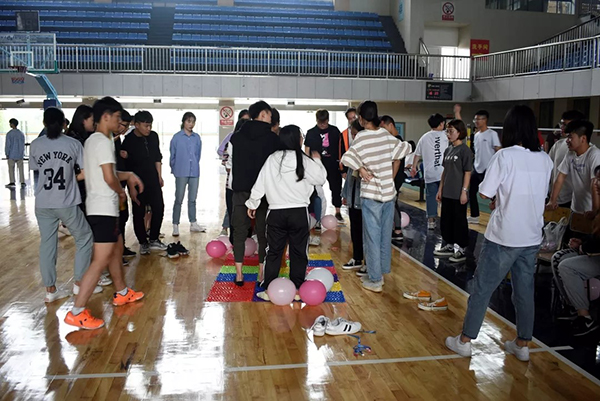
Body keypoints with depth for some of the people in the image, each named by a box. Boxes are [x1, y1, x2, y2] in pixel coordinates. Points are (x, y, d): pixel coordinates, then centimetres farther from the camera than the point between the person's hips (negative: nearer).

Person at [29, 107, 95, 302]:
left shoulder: (35, 145, 2)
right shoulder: (74, 144, -5)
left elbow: (35, 169, 13)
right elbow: (85, 172, -5)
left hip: (43, 204, 3)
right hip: (68, 203, -3)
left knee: (47, 244, 9)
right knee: (84, 238, 13)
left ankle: (50, 290, 13)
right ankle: (80, 282, 15)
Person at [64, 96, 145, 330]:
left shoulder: (92, 140, 15)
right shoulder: (103, 141, -16)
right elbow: (109, 177, -23)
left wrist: (129, 175, 15)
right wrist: (121, 192, -4)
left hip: (99, 206, 11)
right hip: (104, 208, -11)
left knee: (116, 248, 22)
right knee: (101, 259, -10)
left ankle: (122, 293, 36)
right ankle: (77, 312, -9)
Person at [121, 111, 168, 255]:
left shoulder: (153, 136, 2)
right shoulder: (129, 140, -12)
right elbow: (127, 163, -6)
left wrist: (159, 176, 10)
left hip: (152, 179, 4)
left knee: (159, 207, 0)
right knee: (139, 212, 2)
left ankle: (153, 239, 14)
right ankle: (143, 243, 14)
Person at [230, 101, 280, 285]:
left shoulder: (236, 137, 4)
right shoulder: (273, 139, -5)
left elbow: (231, 163, 7)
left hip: (240, 189, 2)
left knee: (239, 231, 8)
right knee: (263, 232, 7)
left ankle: (239, 274, 10)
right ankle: (262, 273, 11)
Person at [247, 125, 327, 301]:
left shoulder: (271, 159, 0)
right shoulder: (303, 160, -8)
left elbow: (260, 184, 5)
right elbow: (321, 178, 1)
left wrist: (252, 204, 18)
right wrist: (317, 160, 16)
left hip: (276, 212, 2)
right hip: (299, 212, -2)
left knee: (273, 252, 10)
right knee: (298, 252, 10)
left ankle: (268, 289, 13)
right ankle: (296, 288, 14)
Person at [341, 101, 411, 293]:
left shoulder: (361, 137, -14)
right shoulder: (386, 135, 1)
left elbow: (348, 158, -28)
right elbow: (401, 150, 11)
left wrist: (362, 170, -12)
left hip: (371, 193, -5)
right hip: (389, 191, 5)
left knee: (372, 237, 3)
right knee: (385, 235, 16)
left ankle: (375, 280, 9)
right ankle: (382, 271, 29)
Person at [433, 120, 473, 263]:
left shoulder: (465, 150, -10)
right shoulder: (448, 150, 10)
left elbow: (467, 172, -12)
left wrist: (464, 191, -16)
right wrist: (440, 189, 13)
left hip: (458, 194, -7)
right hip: (447, 193, 7)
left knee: (459, 221, 2)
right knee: (446, 220, 13)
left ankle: (460, 250, 13)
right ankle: (450, 246, 26)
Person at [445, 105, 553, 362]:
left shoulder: (504, 156, -14)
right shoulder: (545, 160, 3)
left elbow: (485, 193, -13)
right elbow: (541, 195, 11)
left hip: (503, 237, -5)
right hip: (532, 238, 5)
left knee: (482, 289, 6)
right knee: (525, 292, 16)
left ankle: (464, 341, 16)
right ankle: (522, 345, 28)